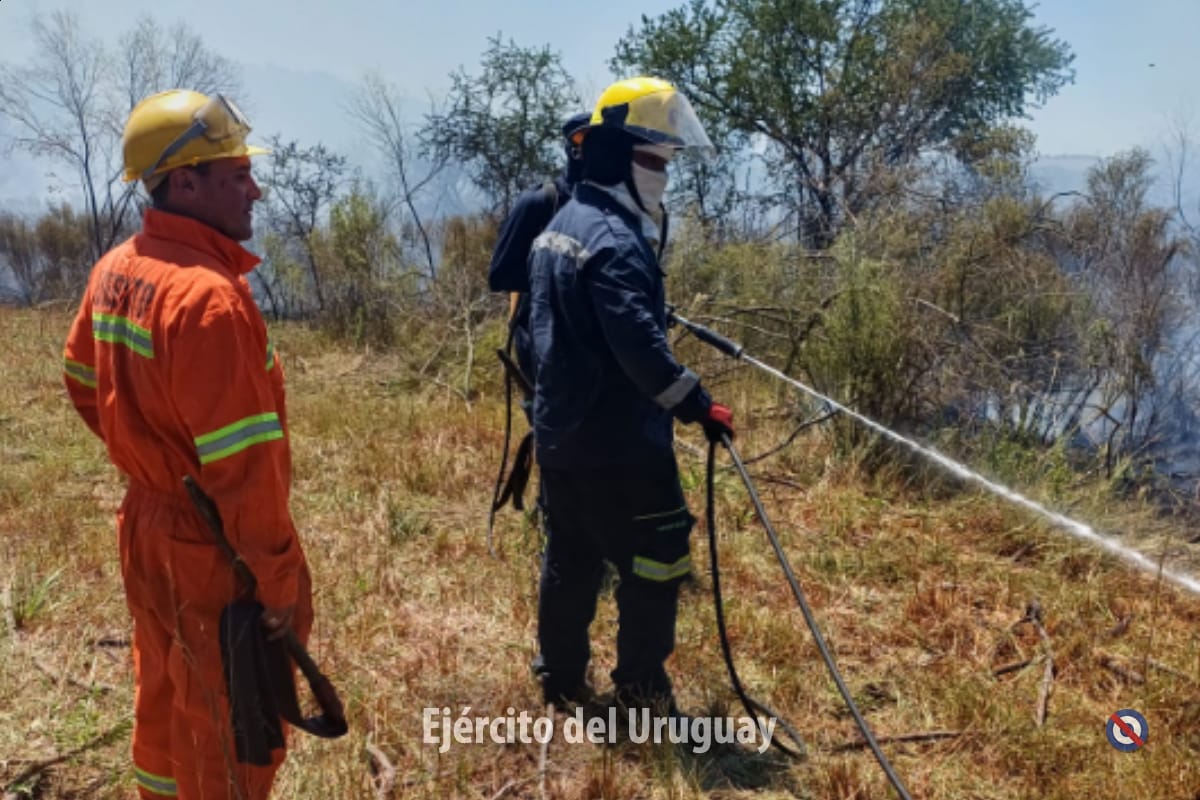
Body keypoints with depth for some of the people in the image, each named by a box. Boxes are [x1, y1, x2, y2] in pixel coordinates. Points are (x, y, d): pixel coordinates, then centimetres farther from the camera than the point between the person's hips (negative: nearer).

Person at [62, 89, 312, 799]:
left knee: (164, 704, 27)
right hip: (215, 553, -9)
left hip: (146, 530, 9)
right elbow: (243, 464, -26)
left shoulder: (115, 270, 2)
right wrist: (280, 580, -18)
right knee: (232, 735, 9)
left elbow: (84, 382, 15)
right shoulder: (208, 294, -26)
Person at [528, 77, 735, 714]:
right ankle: (641, 692, 14)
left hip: (559, 430, 10)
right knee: (655, 563, 3)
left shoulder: (561, 226, 13)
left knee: (570, 558, 18)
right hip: (616, 440, -10)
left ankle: (560, 678, 30)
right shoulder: (614, 237, -19)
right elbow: (637, 341, -29)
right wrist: (694, 403, -24)